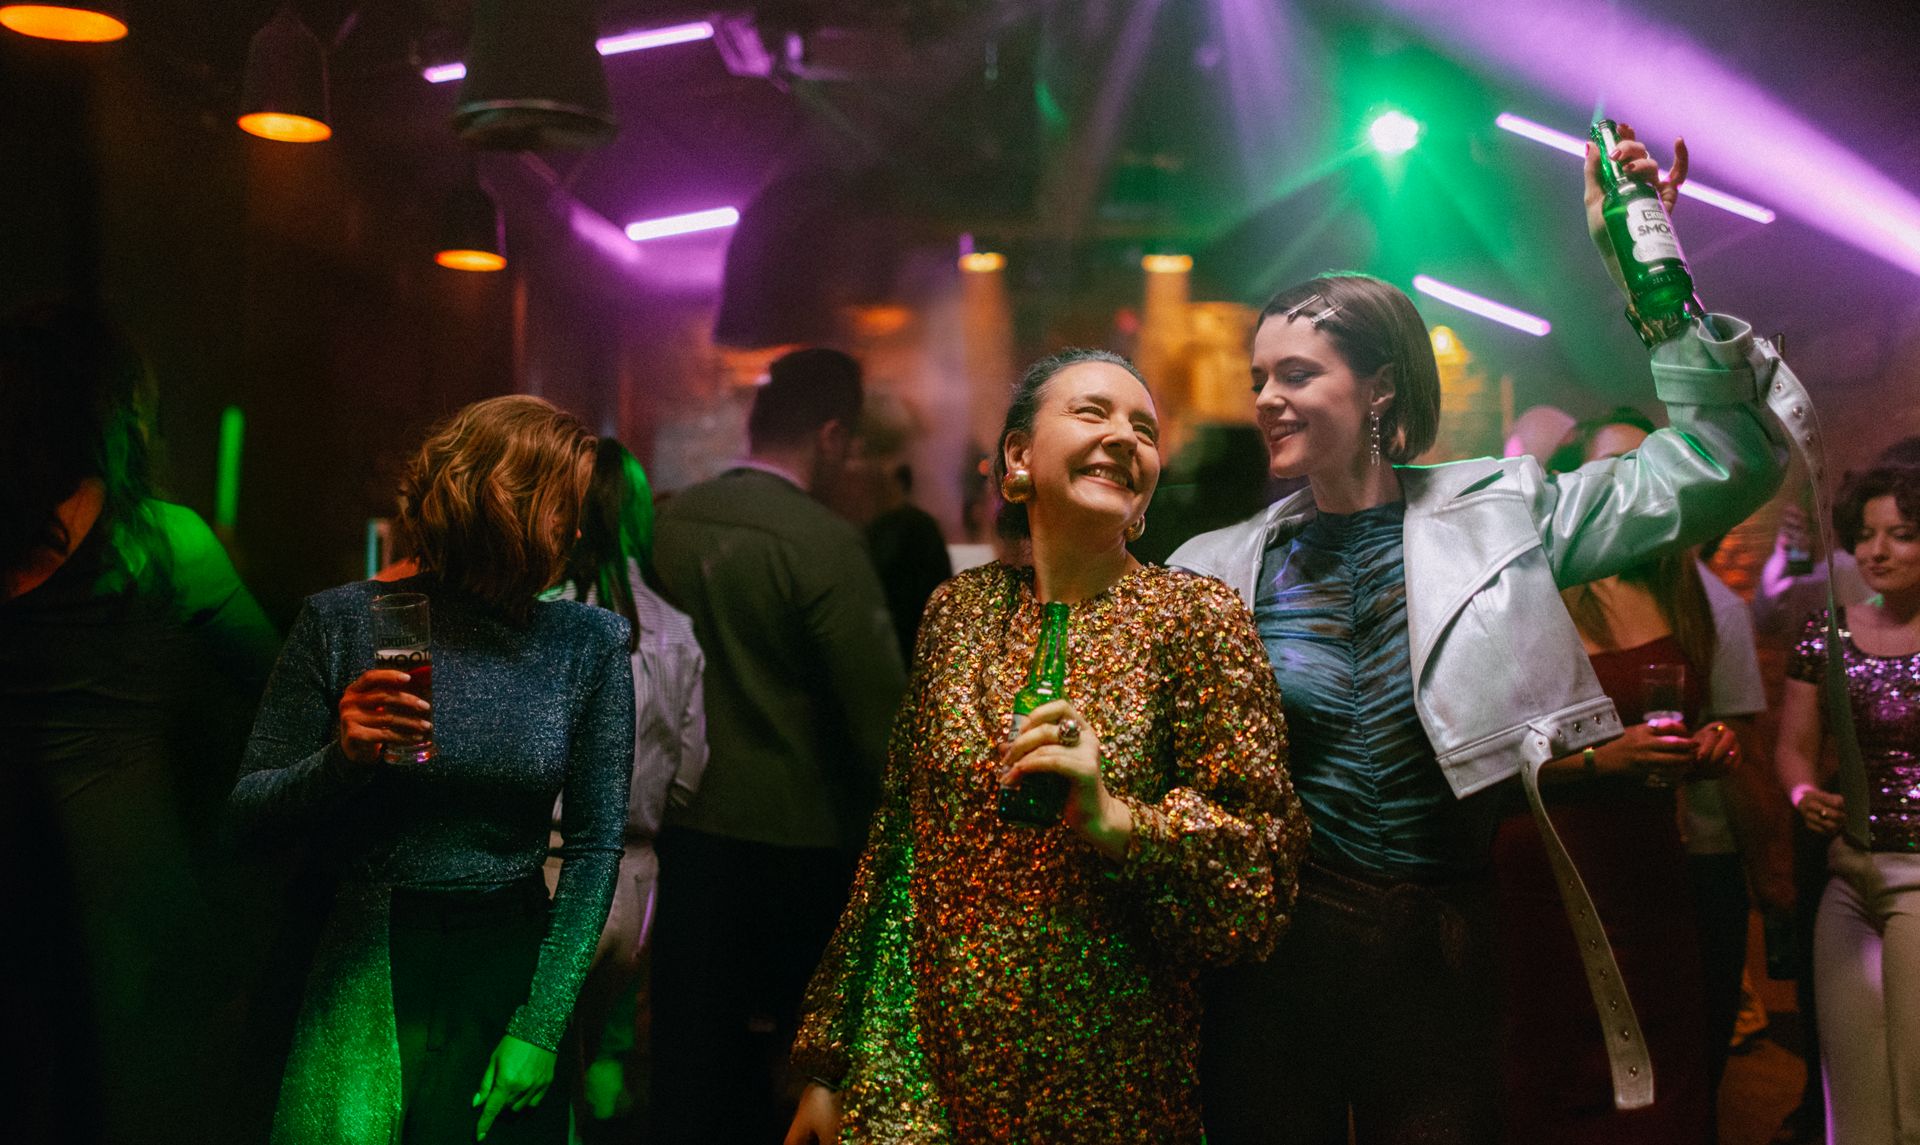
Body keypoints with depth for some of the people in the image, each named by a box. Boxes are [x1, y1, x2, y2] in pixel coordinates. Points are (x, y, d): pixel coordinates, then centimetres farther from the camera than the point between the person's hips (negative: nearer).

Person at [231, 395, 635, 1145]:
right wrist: (341, 760, -22)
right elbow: (249, 813, -1)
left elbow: (596, 846, -4)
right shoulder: (344, 624, -7)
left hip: (512, 970, 1)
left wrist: (541, 1027, -8)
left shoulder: (590, 645, -4)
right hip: (360, 972, -1)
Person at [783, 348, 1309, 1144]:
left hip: (1103, 1079, -2)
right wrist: (827, 1063, 9)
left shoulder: (1199, 617, -7)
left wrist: (1116, 819, -28)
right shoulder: (959, 608, 3)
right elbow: (894, 835, 7)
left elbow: (1264, 862, -10)